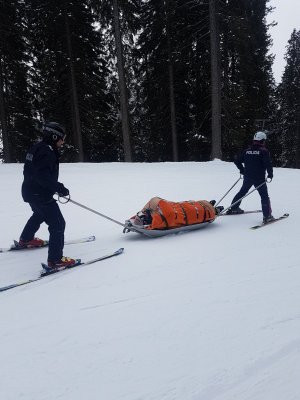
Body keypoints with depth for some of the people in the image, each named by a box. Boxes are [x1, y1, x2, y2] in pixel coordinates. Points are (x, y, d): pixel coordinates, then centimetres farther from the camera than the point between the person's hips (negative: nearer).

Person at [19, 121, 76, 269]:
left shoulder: (37, 148, 10)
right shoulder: (46, 152, -21)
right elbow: (43, 176, -31)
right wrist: (60, 188, -23)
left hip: (30, 191, 11)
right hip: (40, 195, -11)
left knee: (39, 215, 35)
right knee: (58, 224, -7)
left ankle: (25, 239, 56)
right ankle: (55, 259, -4)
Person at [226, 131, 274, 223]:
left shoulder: (247, 151, 6)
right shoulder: (264, 151, -9)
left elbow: (237, 161, 8)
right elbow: (268, 163, -19)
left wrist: (242, 170, 20)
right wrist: (270, 174, -5)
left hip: (247, 177, 6)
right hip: (259, 178, -5)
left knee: (242, 192, 22)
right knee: (264, 196, 1)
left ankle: (233, 208, 29)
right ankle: (267, 216, -2)